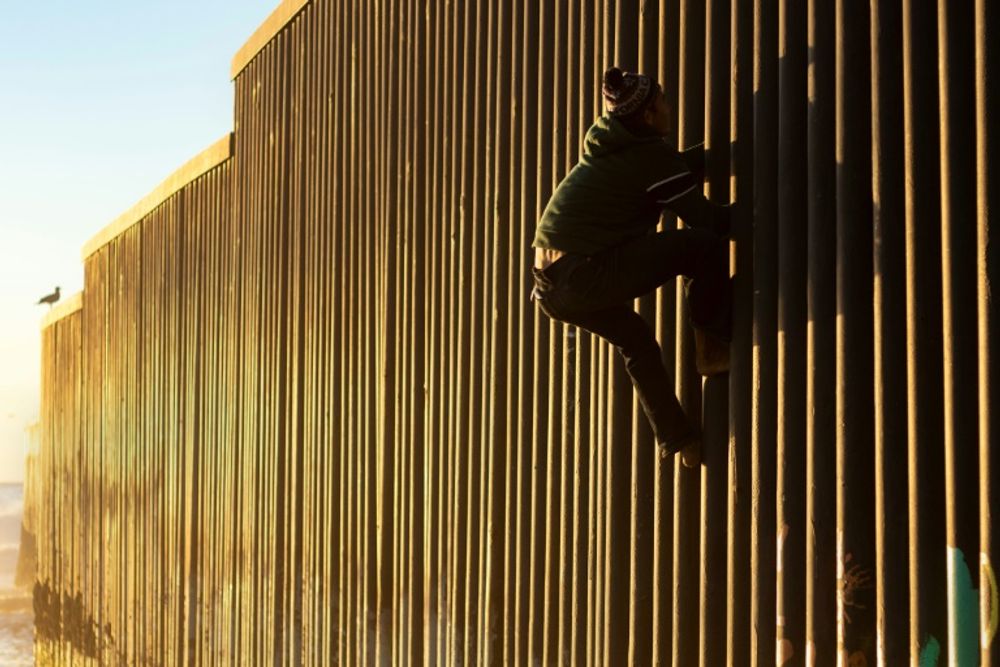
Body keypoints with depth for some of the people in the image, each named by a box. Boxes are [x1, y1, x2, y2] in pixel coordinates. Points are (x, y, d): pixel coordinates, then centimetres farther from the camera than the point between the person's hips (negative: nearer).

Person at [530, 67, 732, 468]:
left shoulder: (605, 146, 17)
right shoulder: (650, 157, -7)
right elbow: (706, 218, -3)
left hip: (550, 282, 9)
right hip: (586, 274, -9)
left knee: (636, 339, 30)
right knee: (707, 246, -9)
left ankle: (679, 438, 35)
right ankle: (712, 349, 6)